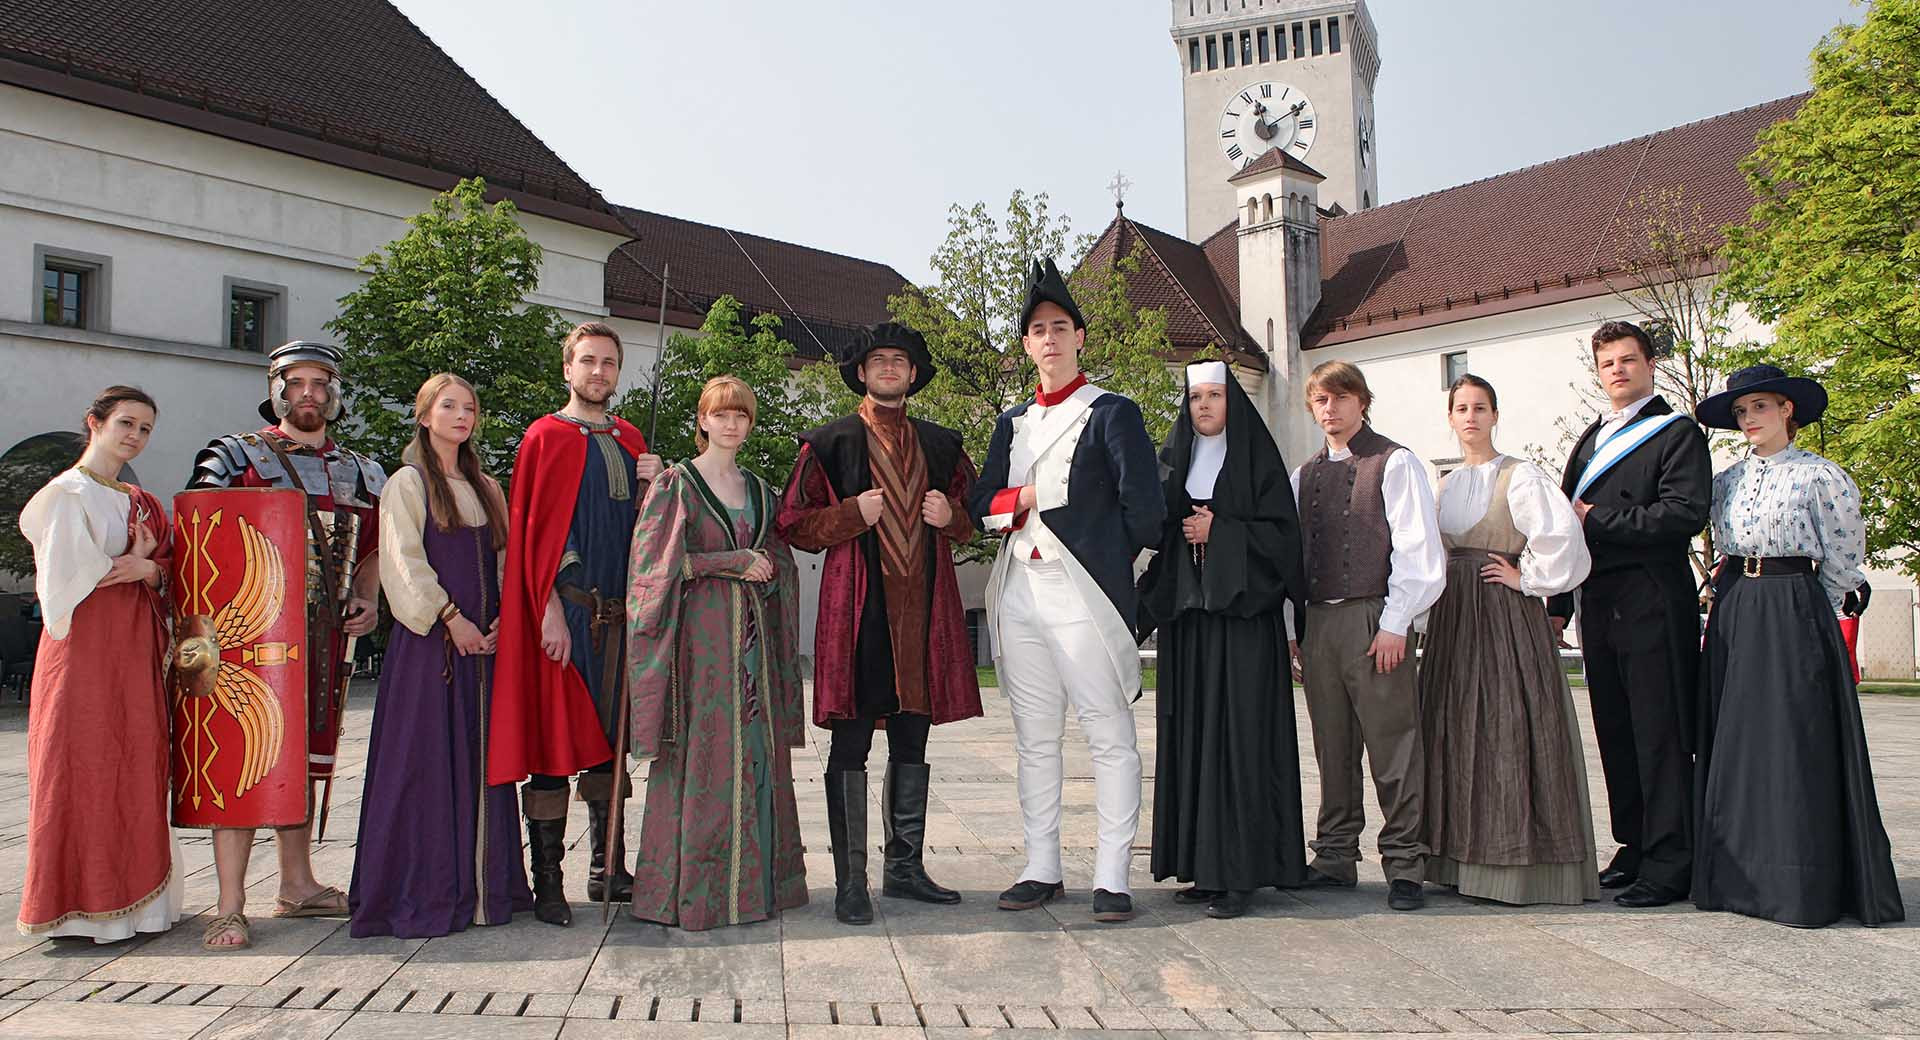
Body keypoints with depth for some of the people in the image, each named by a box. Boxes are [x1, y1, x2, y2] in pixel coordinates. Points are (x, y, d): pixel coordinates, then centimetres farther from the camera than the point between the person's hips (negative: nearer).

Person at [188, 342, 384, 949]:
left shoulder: (360, 472, 16)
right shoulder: (236, 457, 2)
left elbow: (372, 547, 25)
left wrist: (366, 599, 8)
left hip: (328, 637, 5)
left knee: (305, 760, 13)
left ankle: (297, 885, 24)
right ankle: (230, 908, -3)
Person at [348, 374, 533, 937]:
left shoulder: (486, 488, 17)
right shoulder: (407, 484, 1)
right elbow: (405, 562, -9)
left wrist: (503, 617, -1)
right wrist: (452, 618, -15)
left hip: (484, 639, 5)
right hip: (429, 639, -5)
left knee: (481, 758, 6)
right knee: (426, 759, -4)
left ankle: (482, 883, 13)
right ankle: (422, 890, 4)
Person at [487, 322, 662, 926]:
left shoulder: (630, 441, 16)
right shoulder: (546, 437, -1)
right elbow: (533, 531, -7)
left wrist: (649, 490, -1)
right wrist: (551, 610, -15)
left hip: (618, 610, 6)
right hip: (565, 612, -6)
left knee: (609, 736, 11)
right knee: (554, 739, -3)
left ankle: (606, 868, 20)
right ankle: (547, 882, 5)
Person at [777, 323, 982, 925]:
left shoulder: (940, 445, 17)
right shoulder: (830, 442, 6)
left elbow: (972, 519, 23)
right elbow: (794, 525, 3)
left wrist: (950, 516, 1)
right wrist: (852, 514, -12)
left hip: (923, 607, 4)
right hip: (858, 608, -4)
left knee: (912, 743, 10)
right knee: (851, 747, -3)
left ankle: (905, 868, 21)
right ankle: (849, 882, 4)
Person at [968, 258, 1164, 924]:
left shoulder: (1112, 413, 0)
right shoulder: (1013, 423, 17)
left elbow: (1144, 512, -7)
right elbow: (980, 507, 13)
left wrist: (1105, 563, 2)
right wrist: (1024, 499, -5)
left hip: (1084, 593, -6)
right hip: (1020, 591, 6)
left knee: (1109, 737, -2)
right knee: (1035, 738, 11)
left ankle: (1112, 877, 5)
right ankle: (1042, 870, 20)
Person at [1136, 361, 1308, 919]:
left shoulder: (1256, 460, 2)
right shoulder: (1174, 460, 15)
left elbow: (1281, 533, -5)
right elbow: (1156, 526, 16)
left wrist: (1218, 531, -12)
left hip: (1242, 613, -5)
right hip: (1186, 610, 5)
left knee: (1236, 734, -7)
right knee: (1189, 733, 4)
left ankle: (1238, 872, -4)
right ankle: (1201, 863, 10)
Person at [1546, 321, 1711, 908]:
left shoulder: (1677, 433, -1)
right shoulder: (1591, 441, 19)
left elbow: (1685, 513, -16)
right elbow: (1568, 523, 20)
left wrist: (1598, 521, -10)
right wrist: (1559, 603, 16)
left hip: (1654, 604, -7)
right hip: (1599, 605, 7)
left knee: (1661, 737, -5)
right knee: (1615, 733, 11)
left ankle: (1669, 864, 1)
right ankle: (1635, 847, 21)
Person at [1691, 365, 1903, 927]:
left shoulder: (1820, 476, -3)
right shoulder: (1728, 480, 12)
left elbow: (1844, 560, 0)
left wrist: (1790, 604, 3)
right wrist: (1733, 588, 13)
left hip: (1793, 611, -5)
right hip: (1732, 613, 5)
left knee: (1793, 745, -5)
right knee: (1732, 743, 5)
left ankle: (1801, 885, 3)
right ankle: (1740, 875, 13)